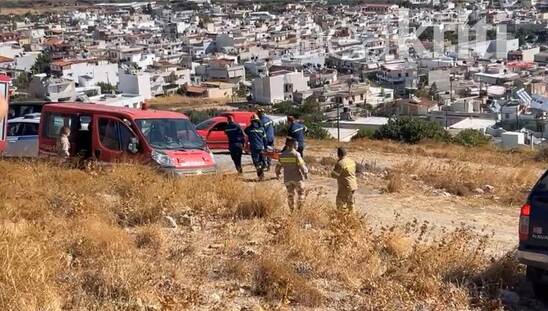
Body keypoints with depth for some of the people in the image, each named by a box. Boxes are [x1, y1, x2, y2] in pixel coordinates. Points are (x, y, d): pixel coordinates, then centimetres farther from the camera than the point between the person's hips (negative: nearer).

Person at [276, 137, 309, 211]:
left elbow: (279, 166, 8)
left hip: (287, 178, 5)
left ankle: (291, 211, 15)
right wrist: (306, 173, -1)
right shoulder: (296, 154, -15)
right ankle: (299, 209, 5)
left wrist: (277, 173, 25)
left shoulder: (282, 155, 0)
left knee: (290, 194, 13)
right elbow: (302, 165, -16)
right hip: (297, 178, -5)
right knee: (300, 194, 8)